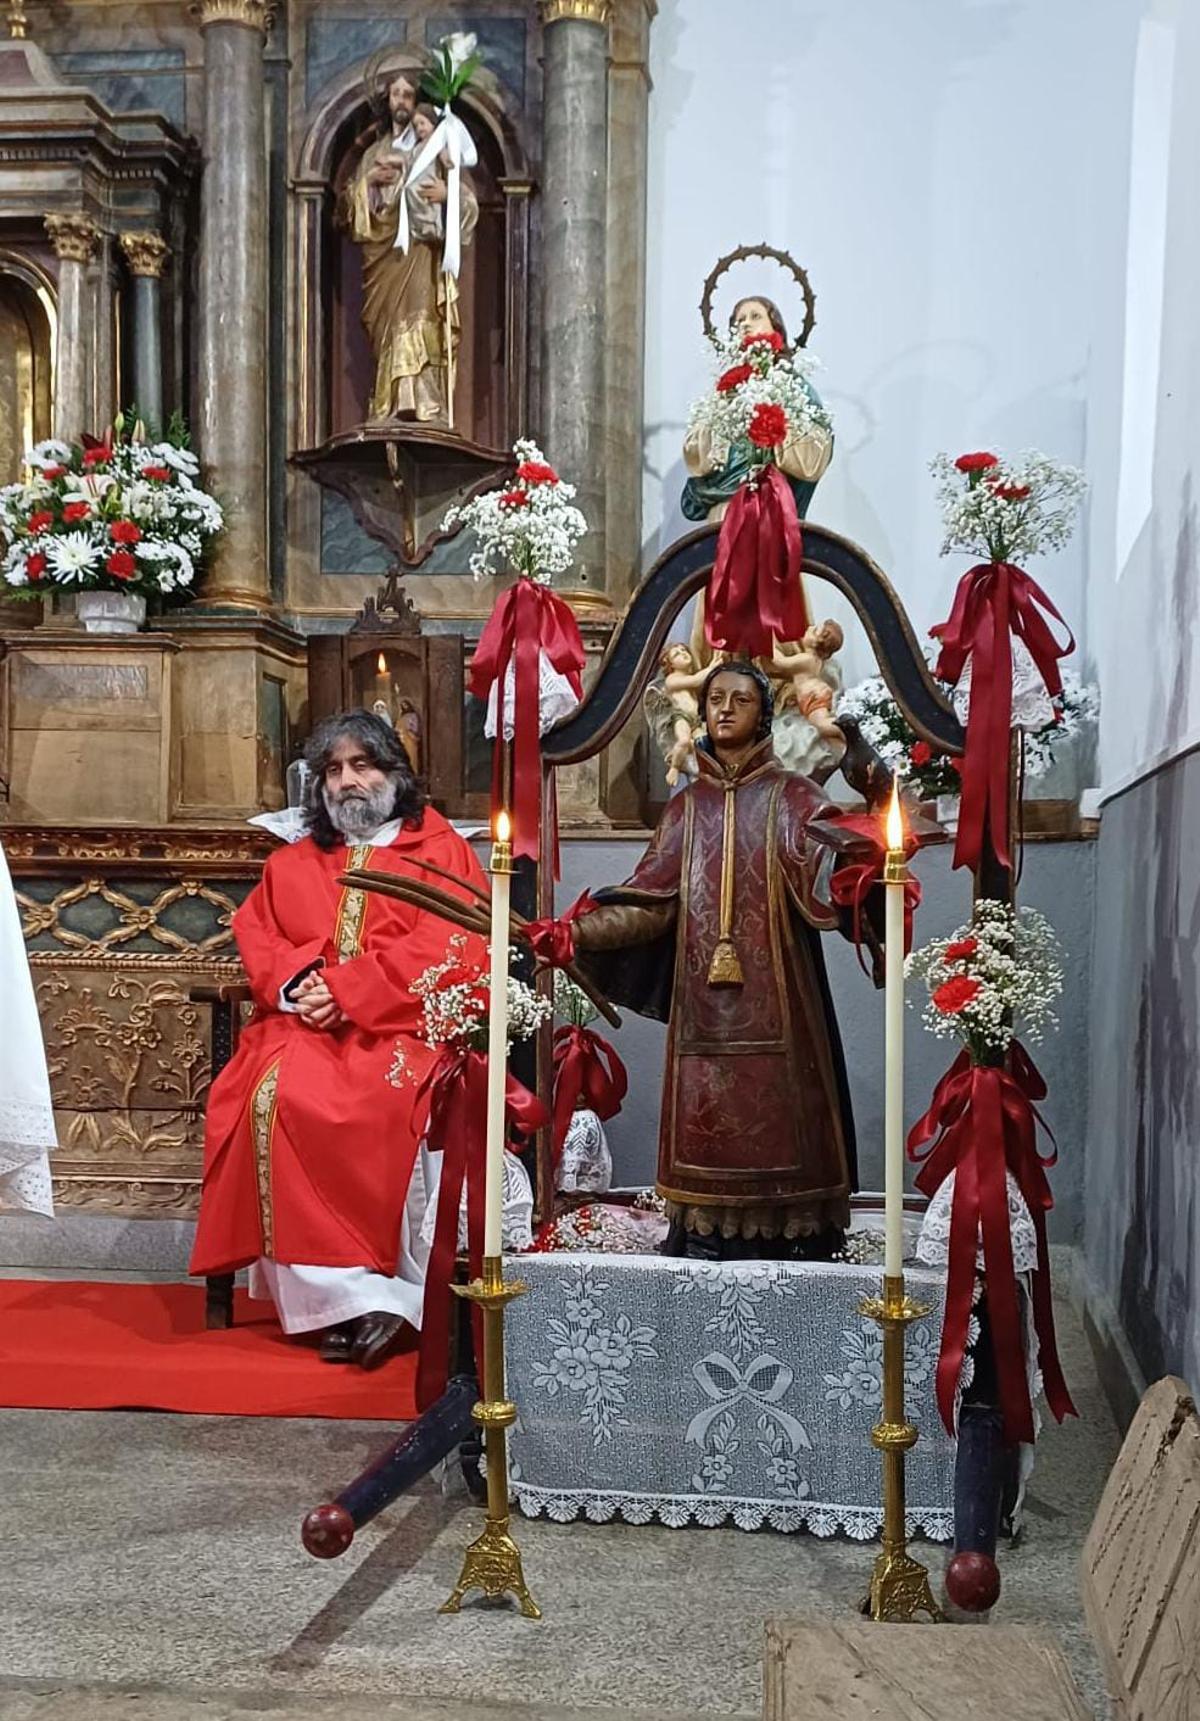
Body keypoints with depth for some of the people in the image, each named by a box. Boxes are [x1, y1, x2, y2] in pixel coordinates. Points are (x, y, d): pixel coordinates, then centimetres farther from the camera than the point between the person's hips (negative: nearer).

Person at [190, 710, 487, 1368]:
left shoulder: (441, 851, 10)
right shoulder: (293, 863, 26)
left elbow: (445, 948, -4)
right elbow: (256, 936, 16)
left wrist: (345, 991, -12)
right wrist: (294, 981, -7)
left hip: (402, 1024, -4)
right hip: (305, 1025, 4)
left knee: (382, 1102, -36)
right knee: (271, 1095, -29)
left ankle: (339, 1293, -26)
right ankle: (357, 1293, -25)